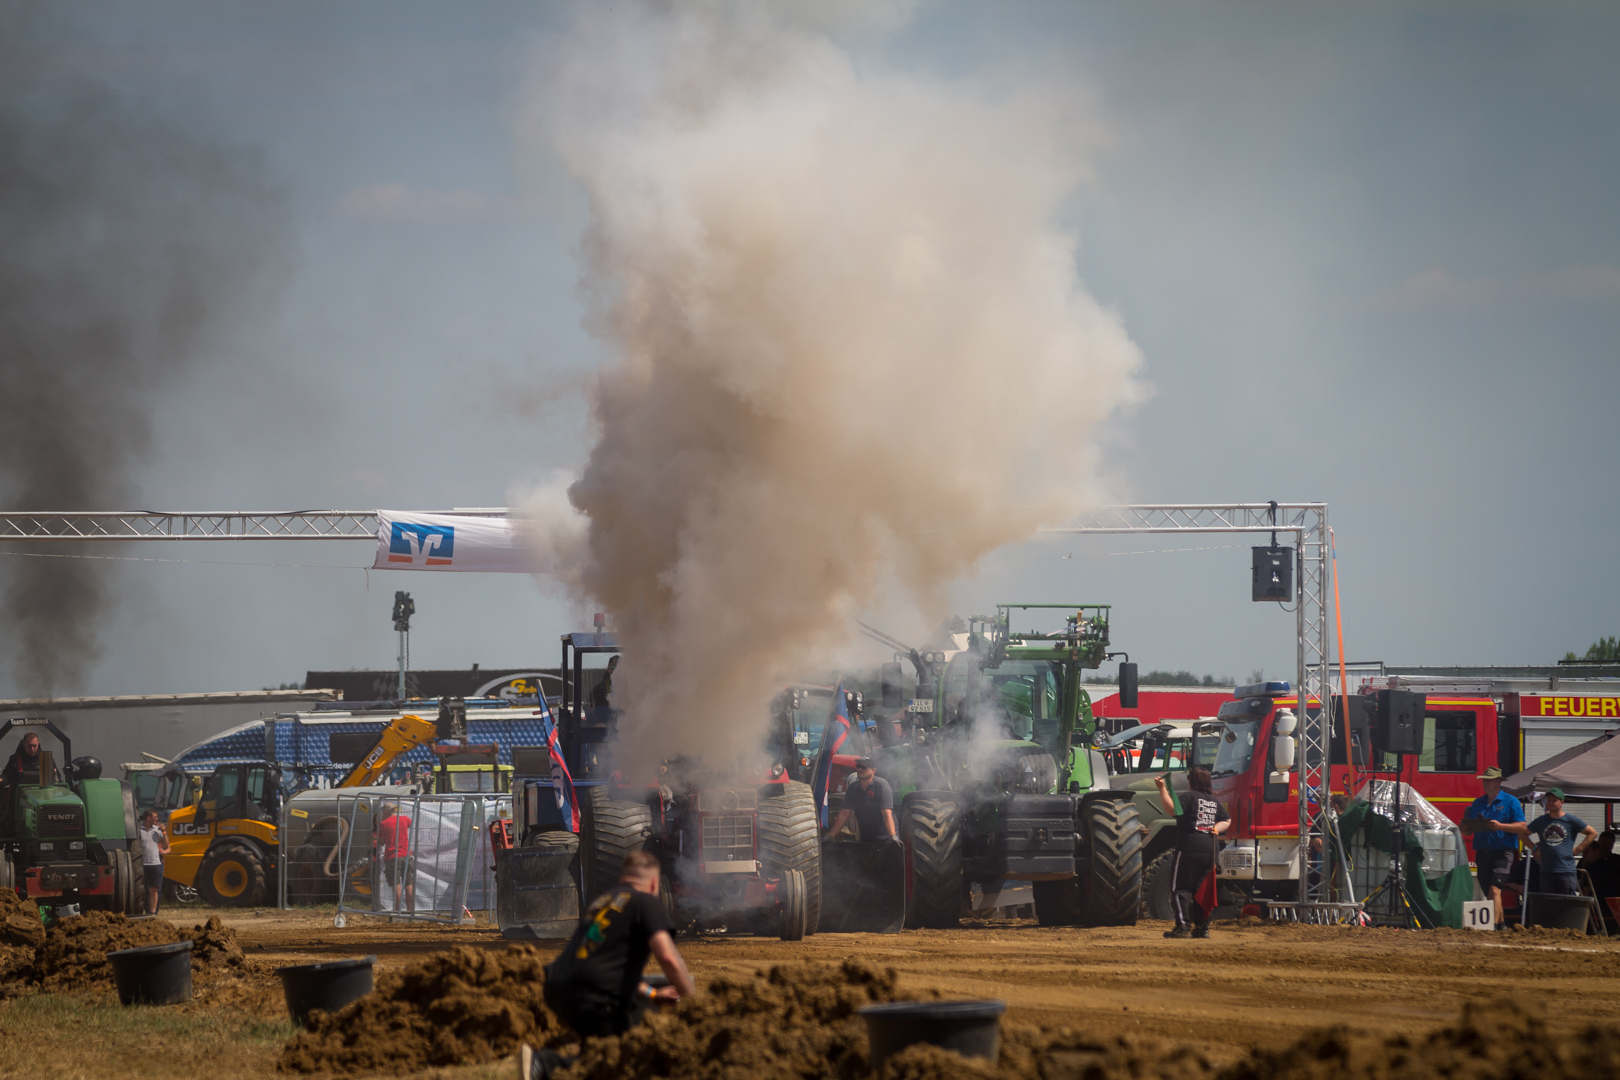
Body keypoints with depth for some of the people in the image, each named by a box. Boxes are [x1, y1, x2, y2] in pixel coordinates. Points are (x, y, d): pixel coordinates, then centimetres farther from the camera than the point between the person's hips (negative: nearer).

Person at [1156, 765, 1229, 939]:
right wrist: (1216, 828, 7)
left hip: (1189, 848, -7)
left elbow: (1172, 809, -22)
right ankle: (1202, 927, 12)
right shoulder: (1214, 801, 16)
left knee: (1180, 888, -5)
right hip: (1209, 849, 7)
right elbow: (1226, 821, 25)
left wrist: (1163, 788, -25)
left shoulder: (1191, 797, -8)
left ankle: (1183, 927, -14)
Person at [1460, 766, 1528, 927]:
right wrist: (1465, 829, -5)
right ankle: (1500, 924, 21)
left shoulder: (1510, 802, 0)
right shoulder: (1477, 803, 16)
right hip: (1482, 852, 6)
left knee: (1494, 890, -19)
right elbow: (1468, 831, 20)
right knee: (1488, 893, 9)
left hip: (1502, 852, -6)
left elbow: (1522, 827, -7)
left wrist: (1500, 826, -21)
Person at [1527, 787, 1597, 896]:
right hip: (1546, 870, 4)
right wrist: (1534, 848, 10)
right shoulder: (1541, 821, 11)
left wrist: (1578, 849, 0)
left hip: (1566, 870, -4)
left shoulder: (1571, 820, 2)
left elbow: (1593, 833, 7)